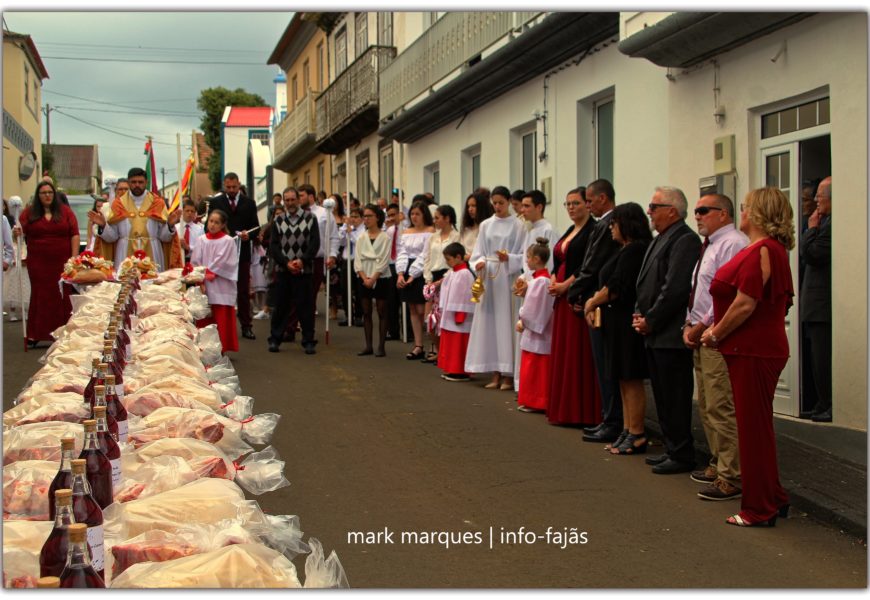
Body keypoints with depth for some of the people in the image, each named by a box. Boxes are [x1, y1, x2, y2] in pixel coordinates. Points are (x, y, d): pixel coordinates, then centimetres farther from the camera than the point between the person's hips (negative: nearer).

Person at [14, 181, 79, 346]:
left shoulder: (65, 211, 5)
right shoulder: (28, 213, 6)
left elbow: (74, 235, 2)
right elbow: (21, 232, 9)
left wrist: (74, 257, -6)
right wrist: (18, 232, -15)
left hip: (62, 262, 0)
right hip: (38, 263, 0)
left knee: (62, 296, 2)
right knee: (40, 296, 2)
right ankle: (36, 334, 5)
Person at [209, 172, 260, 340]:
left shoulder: (249, 203, 9)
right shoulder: (215, 202, 5)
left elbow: (256, 227, 7)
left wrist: (248, 234, -14)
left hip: (243, 252, 1)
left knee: (244, 291, 5)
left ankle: (246, 326, 9)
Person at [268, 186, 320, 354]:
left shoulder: (310, 219, 4)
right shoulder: (278, 221, 9)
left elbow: (315, 243, -2)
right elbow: (273, 246, 3)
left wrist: (302, 260, -13)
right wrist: (287, 262, -10)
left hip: (303, 270, -2)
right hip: (282, 270, 2)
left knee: (304, 305, -1)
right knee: (281, 305, 5)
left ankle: (308, 341, 6)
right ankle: (275, 339, 15)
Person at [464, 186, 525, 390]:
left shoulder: (517, 225, 0)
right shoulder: (486, 225, 11)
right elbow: (478, 252, 10)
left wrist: (508, 258, -19)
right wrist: (479, 262, -10)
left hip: (508, 276, -4)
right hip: (488, 276, 4)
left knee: (506, 322, -5)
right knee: (489, 323, 3)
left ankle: (508, 374, 0)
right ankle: (495, 374, 8)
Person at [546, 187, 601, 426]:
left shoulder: (593, 231, -8)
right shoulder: (569, 232, 19)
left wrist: (565, 285, -14)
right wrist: (553, 282, 3)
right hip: (563, 298, 9)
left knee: (579, 352, -7)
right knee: (562, 352, 9)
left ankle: (582, 412, -3)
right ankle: (564, 409, 14)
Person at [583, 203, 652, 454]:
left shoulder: (635, 250, -15)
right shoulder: (626, 250, 17)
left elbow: (618, 287, -18)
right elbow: (611, 284, 17)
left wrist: (593, 302, -5)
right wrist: (594, 302, 1)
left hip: (628, 322, -10)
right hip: (618, 322, 10)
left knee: (631, 379, -5)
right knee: (624, 380, 12)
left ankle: (637, 435, 0)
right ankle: (627, 431, 18)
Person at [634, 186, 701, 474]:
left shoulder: (685, 240, -14)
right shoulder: (661, 239, 18)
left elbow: (675, 288, -21)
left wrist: (650, 321, -14)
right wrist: (640, 314, 6)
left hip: (671, 335, -10)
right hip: (655, 334, 10)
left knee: (675, 399, -3)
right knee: (663, 397, 15)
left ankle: (682, 456, 4)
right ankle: (672, 449, 24)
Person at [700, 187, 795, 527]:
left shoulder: (762, 251, -19)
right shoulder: (765, 249, 14)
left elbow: (745, 305, -22)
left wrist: (715, 335, -10)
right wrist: (716, 329, 9)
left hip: (755, 352, -10)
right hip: (752, 350, 10)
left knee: (754, 427, -2)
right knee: (756, 426, 17)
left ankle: (760, 509, 7)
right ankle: (773, 500, 27)